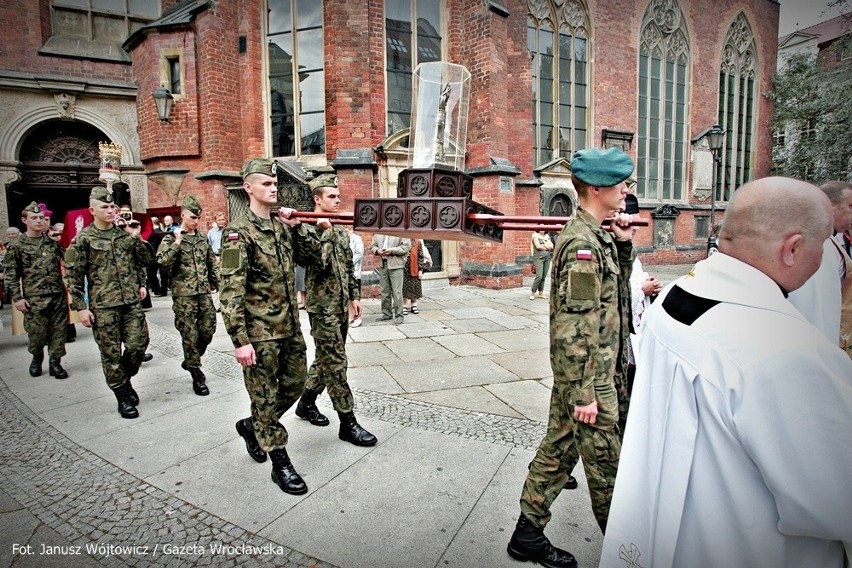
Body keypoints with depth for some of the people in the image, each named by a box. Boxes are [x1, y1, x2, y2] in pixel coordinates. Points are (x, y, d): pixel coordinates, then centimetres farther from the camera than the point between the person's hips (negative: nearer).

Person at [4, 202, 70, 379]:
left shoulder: (52, 241, 9)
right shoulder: (16, 246, 0)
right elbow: (11, 275, -1)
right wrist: (17, 297, -7)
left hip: (58, 295, 3)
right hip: (34, 298, -2)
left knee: (58, 331, 4)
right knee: (37, 333, 3)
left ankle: (55, 362, 16)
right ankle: (37, 358, 29)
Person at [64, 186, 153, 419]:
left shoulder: (125, 234, 8)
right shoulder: (84, 239, -3)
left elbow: (142, 260, 21)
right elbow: (72, 275, -3)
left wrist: (141, 284, 10)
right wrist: (80, 307, -6)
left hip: (131, 301, 3)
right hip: (103, 306, -3)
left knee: (138, 344, 2)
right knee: (111, 353, 4)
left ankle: (125, 379, 29)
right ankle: (123, 397, 16)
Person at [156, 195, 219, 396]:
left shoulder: (202, 238, 12)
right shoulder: (171, 238, -3)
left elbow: (212, 262, 21)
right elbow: (162, 262, -16)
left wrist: (215, 282, 20)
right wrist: (177, 243, -18)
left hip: (204, 293, 5)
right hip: (184, 295, -5)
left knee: (208, 331, 7)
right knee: (190, 335, 0)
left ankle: (190, 361, 31)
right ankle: (197, 375, 10)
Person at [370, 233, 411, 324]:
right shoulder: (378, 233, 14)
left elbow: (407, 246, -9)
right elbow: (372, 246, 19)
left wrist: (392, 250, -16)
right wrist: (377, 250, -4)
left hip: (395, 265, -5)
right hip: (382, 265, 6)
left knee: (396, 291, -5)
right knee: (384, 291, 11)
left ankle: (398, 315, 3)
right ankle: (386, 313, 23)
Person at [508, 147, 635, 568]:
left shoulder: (597, 235, 10)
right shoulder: (582, 242, -20)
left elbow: (616, 288, 21)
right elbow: (575, 327, -23)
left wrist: (624, 244, 7)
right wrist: (584, 393, -21)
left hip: (594, 368, 10)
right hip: (588, 375, -10)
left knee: (560, 445, 16)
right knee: (605, 461, 8)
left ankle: (528, 533, 30)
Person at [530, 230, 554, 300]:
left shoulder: (547, 236, 18)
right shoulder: (535, 235, 2)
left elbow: (551, 246, 6)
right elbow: (538, 246, -11)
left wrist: (543, 245, -7)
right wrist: (547, 247, 1)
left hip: (547, 257, 5)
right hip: (539, 257, -5)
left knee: (544, 277, 3)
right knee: (539, 276, -14)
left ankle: (541, 293, 10)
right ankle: (532, 293, -4)